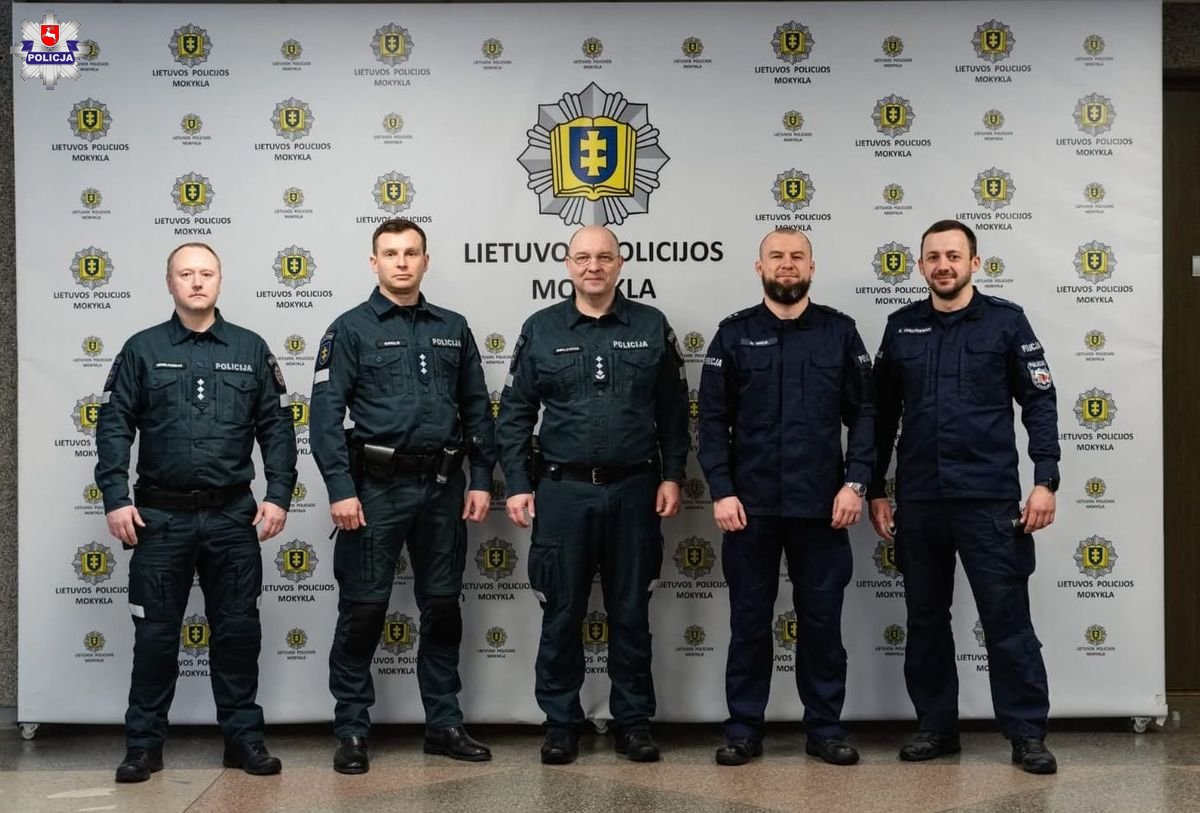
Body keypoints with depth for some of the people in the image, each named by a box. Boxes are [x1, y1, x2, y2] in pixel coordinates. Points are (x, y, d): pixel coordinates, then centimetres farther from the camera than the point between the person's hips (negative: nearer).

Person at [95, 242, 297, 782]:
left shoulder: (250, 349, 6)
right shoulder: (142, 349, 3)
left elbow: (278, 427, 5)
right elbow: (113, 426, 0)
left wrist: (279, 495, -4)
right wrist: (116, 499, -9)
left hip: (233, 515, 1)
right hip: (161, 516, -1)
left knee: (238, 629, 7)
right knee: (155, 632, 6)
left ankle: (243, 736, 18)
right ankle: (144, 743, 17)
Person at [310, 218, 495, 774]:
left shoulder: (453, 329, 11)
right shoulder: (350, 329, -1)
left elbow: (476, 408, 12)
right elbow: (326, 415, -8)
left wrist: (482, 479, 4)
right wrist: (340, 489, -15)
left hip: (443, 486, 4)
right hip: (378, 486, -4)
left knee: (442, 607, 10)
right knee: (363, 609, 2)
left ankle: (444, 724, 22)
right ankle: (352, 731, 13)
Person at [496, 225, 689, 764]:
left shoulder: (651, 326, 4)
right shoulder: (541, 329, 3)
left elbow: (673, 410, 7)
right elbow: (515, 414, 3)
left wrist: (671, 475, 1)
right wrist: (518, 485, -3)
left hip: (634, 490, 0)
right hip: (562, 491, 0)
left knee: (630, 612, 9)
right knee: (562, 613, 6)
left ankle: (634, 721, 20)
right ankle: (561, 722, 18)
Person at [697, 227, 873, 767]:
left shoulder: (840, 332, 5)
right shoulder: (734, 334, 3)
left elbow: (863, 413, 3)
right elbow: (713, 420, 0)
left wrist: (855, 483, -7)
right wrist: (721, 492, -8)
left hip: (822, 505, 0)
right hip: (750, 504, 0)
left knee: (821, 620, 8)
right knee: (749, 620, 8)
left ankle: (825, 728, 21)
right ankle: (743, 729, 19)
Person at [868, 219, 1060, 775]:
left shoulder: (1005, 321, 1)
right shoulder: (901, 327, 9)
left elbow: (1039, 403, 0)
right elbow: (883, 413, 13)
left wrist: (1045, 481, -8)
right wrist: (875, 489, 10)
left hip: (989, 498, -3)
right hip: (918, 500, 4)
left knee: (1007, 618, -1)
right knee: (925, 619, 11)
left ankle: (1028, 733, 9)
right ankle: (935, 726, 23)